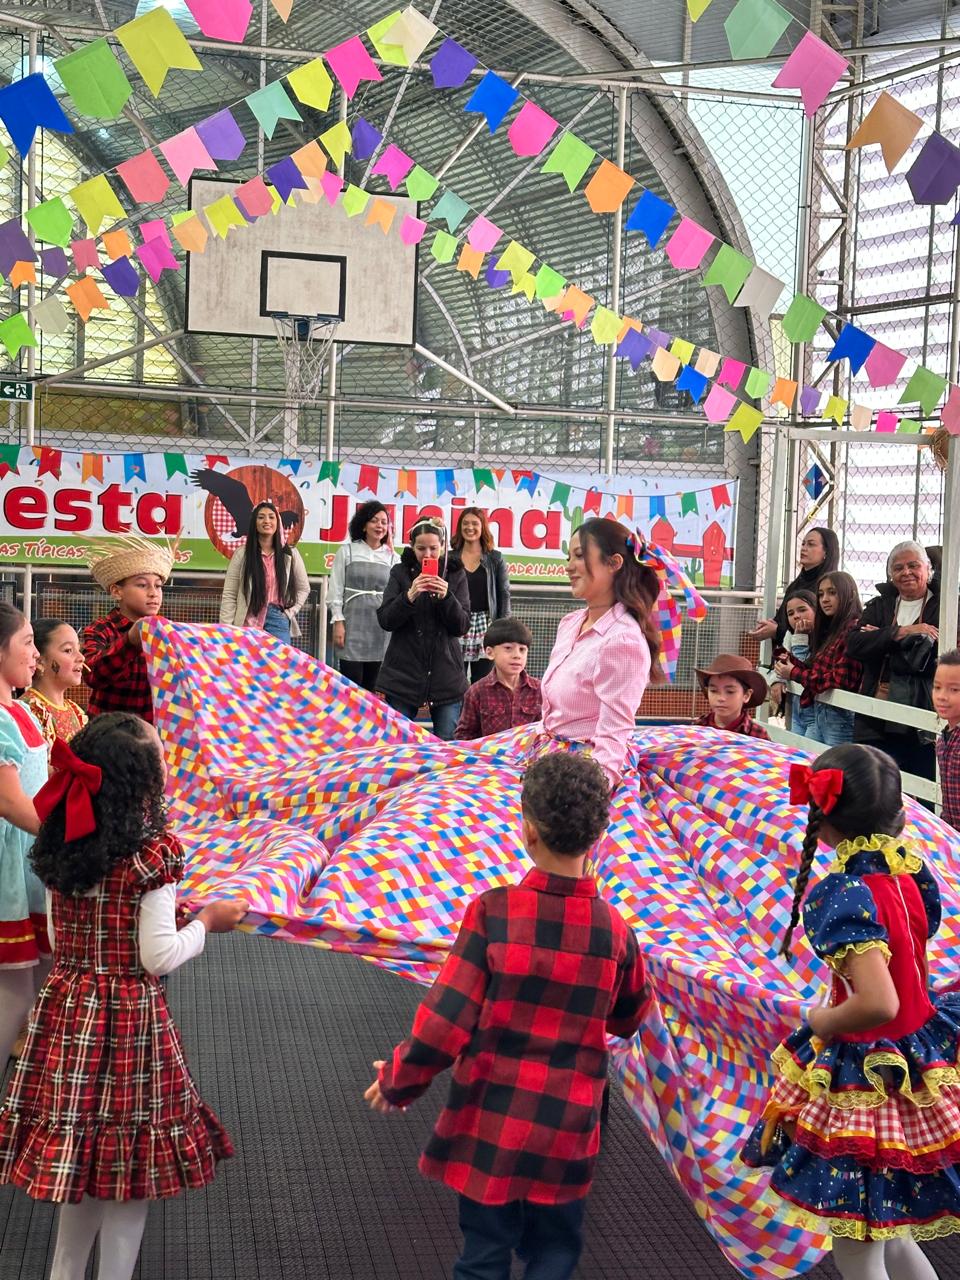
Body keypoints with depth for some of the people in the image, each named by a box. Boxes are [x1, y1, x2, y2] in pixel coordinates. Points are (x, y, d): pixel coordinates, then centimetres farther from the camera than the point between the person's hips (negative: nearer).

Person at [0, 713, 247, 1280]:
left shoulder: (62, 845, 1)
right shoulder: (155, 852, -18)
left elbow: (58, 938, 9)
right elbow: (159, 957, -16)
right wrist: (207, 923, 0)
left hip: (68, 1013, 6)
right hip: (131, 1020, -6)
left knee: (79, 1155, 19)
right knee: (132, 1165, 8)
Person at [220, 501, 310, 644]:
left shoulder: (290, 554, 6)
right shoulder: (242, 554, 0)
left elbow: (303, 588, 17)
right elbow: (229, 595, 0)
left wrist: (289, 613, 4)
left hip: (278, 620, 1)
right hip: (248, 622, -1)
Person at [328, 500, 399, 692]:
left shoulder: (393, 557, 10)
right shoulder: (347, 551, 4)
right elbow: (336, 590, 1)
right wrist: (338, 622, -4)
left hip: (381, 627, 2)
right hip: (353, 622, -2)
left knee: (371, 686, 5)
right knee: (351, 685, -6)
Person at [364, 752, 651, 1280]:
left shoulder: (493, 910, -15)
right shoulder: (614, 929, -8)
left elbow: (445, 1020, -16)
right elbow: (628, 1019, 10)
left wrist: (397, 1082, -1)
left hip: (489, 1120, -1)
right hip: (566, 1128, 1)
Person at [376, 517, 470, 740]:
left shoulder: (455, 574, 5)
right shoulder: (400, 573, 4)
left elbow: (462, 626, 1)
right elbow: (385, 620, -3)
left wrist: (446, 597, -16)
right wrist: (410, 595, -19)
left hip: (445, 675, 0)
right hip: (403, 675, 0)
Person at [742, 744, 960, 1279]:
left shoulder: (843, 895, -24)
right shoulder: (911, 869, -2)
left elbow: (878, 1003, -33)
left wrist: (822, 1022, -14)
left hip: (868, 1075, -8)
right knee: (882, 1228, 26)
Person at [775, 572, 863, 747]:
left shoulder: (854, 630, -16)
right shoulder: (831, 629, 14)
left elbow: (841, 681, -20)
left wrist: (794, 673, -10)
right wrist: (791, 660, -1)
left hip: (841, 718, -9)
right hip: (818, 715, 9)